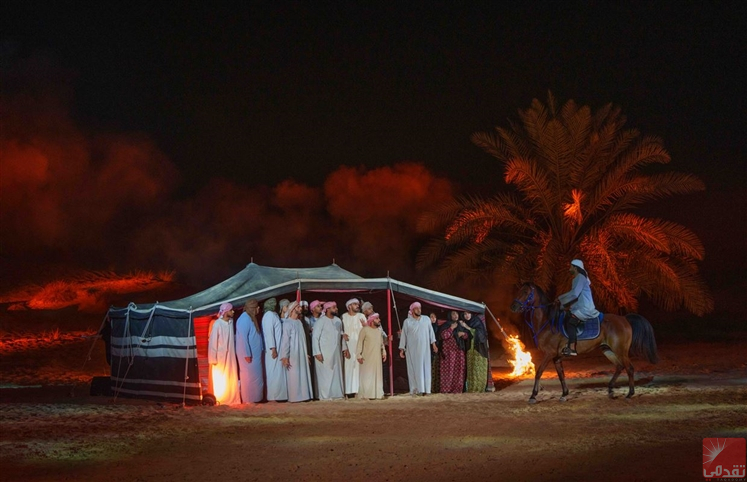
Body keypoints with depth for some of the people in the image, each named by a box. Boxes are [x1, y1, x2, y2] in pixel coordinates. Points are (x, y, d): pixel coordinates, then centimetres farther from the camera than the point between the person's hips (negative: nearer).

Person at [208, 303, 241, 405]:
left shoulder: (231, 322, 2)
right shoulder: (217, 324, -14)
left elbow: (232, 338, 7)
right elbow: (212, 341, -12)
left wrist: (235, 353, 4)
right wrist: (213, 358, -13)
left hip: (230, 355, 5)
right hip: (220, 355, -5)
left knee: (231, 377, 7)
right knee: (219, 378, 3)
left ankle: (231, 398, 14)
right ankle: (219, 400, 10)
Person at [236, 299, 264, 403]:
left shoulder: (251, 318, 14)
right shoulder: (244, 319, -17)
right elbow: (243, 338, -21)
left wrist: (261, 350, 15)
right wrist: (247, 354, -22)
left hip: (255, 354, 10)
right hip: (248, 355, -10)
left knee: (254, 377, 11)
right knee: (249, 376, -5)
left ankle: (253, 398, 15)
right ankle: (248, 399, 1)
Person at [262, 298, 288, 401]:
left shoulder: (273, 315, 16)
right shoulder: (269, 315, -11)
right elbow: (269, 332, -18)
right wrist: (273, 348, -20)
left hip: (276, 348, 9)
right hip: (273, 349, -9)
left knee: (276, 372, 9)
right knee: (273, 372, -7)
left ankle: (273, 396, 10)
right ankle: (272, 396, -6)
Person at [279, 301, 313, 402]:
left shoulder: (300, 322, 13)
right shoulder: (287, 323, -9)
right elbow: (285, 340, -14)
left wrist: (306, 354, 16)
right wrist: (284, 357, -19)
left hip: (302, 354, 7)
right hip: (293, 354, -7)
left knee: (303, 375, 6)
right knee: (294, 376, -5)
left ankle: (303, 395, 11)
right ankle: (294, 397, -1)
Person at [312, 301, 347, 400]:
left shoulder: (338, 320, 8)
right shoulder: (321, 321, -10)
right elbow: (315, 337, -11)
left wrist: (345, 348, 11)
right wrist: (317, 353, -16)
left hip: (336, 353, 6)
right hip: (324, 353, -6)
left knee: (337, 373, 7)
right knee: (325, 374, -3)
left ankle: (336, 394, 14)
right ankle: (325, 396, 2)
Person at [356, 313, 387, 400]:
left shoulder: (379, 330, 13)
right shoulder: (365, 330, -7)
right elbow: (360, 343, -9)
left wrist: (384, 353, 11)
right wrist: (358, 355, -14)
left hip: (377, 358, 6)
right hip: (367, 358, -6)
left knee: (378, 375, 6)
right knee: (367, 375, -5)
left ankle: (378, 393, 10)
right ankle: (366, 394, -4)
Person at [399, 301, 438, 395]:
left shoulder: (426, 319, 7)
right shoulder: (407, 322, 2)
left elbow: (431, 332, 10)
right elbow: (404, 335, 4)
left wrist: (433, 344, 3)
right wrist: (402, 349, 2)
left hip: (424, 349, 2)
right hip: (412, 350, -1)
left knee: (425, 368, -2)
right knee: (414, 369, -4)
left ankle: (425, 389, -2)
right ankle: (415, 389, -6)